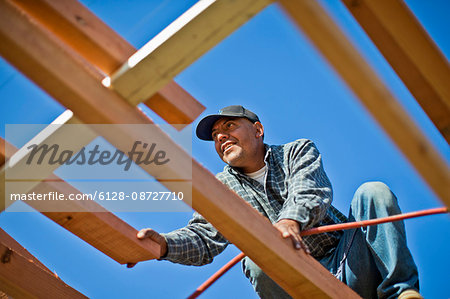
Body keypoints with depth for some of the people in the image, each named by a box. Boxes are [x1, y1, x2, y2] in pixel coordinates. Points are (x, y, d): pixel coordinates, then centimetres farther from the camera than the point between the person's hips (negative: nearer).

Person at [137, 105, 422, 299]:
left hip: (350, 264, 0)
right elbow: (204, 237, -4)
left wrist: (292, 218, -38)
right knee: (258, 263, -33)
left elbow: (312, 192, -13)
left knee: (373, 192, -19)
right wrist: (164, 244, -28)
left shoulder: (298, 152, 11)